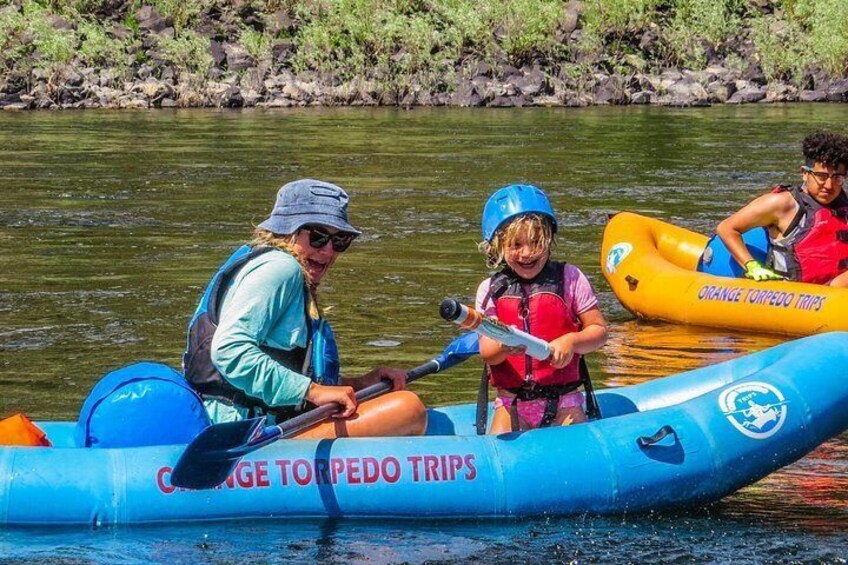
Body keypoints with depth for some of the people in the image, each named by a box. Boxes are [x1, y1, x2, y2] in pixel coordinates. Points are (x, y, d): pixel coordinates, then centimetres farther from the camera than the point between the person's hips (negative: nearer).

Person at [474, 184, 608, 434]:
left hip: (563, 403, -1)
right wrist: (504, 347, -27)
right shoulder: (490, 291, 3)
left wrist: (572, 341, -20)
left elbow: (598, 330, 1)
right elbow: (486, 353, -4)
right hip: (511, 405, 1)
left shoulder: (569, 278, -1)